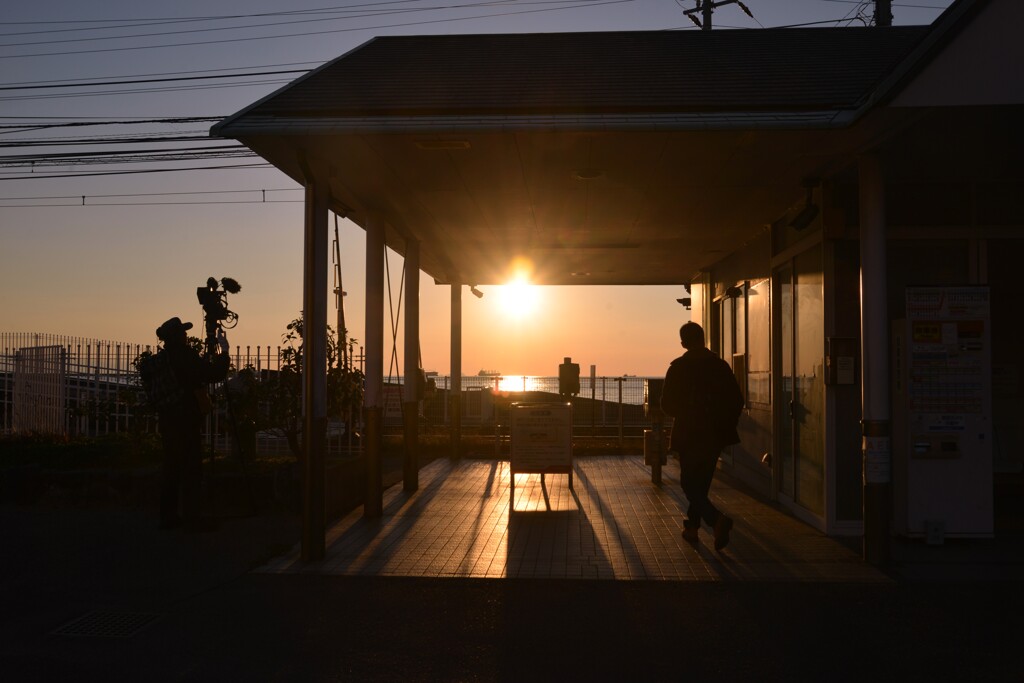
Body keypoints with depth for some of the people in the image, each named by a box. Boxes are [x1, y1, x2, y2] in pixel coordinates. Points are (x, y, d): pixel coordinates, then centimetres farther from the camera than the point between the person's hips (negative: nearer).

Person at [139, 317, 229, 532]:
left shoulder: (158, 360, 11)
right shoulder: (184, 355, -13)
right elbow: (214, 374, -15)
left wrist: (207, 360, 26)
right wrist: (224, 351, -3)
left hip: (167, 421, 8)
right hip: (186, 421, -8)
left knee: (171, 466, 13)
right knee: (191, 468, -4)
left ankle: (168, 516, 17)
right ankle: (191, 517, -4)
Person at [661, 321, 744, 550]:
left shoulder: (678, 367, -10)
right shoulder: (721, 365, 1)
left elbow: (667, 405, -9)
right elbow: (737, 401, 3)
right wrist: (725, 425, 16)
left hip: (689, 435, -5)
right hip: (716, 435, 5)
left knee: (690, 484, 1)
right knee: (701, 483, 19)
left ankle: (717, 519, -21)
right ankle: (692, 525, 28)